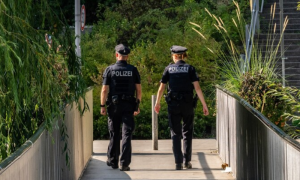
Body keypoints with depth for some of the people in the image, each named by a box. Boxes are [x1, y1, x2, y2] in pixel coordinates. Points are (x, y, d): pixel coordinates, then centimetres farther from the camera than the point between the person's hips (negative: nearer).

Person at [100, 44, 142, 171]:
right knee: (126, 134, -1)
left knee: (114, 134, 12)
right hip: (128, 106, 0)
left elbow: (104, 90, -5)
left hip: (113, 105, 0)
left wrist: (102, 106, 1)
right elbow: (139, 89, 1)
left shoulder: (110, 70, -2)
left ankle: (112, 161, 20)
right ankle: (124, 163, -7)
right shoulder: (133, 70, 2)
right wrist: (137, 105, 8)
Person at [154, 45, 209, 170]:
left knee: (175, 133, 6)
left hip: (173, 104, 0)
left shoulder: (169, 69, 3)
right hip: (188, 104, 0)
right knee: (187, 133, 13)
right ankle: (187, 161, 11)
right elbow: (197, 87, -8)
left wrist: (157, 103, 20)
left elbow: (161, 88, 6)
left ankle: (178, 162, 0)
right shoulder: (190, 69, 0)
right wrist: (204, 105, -5)